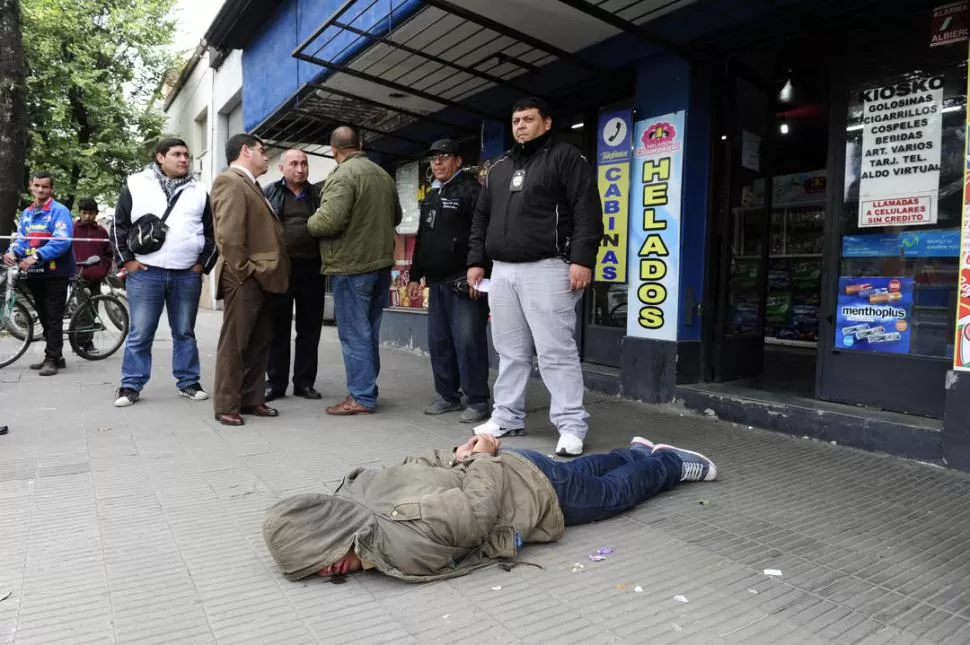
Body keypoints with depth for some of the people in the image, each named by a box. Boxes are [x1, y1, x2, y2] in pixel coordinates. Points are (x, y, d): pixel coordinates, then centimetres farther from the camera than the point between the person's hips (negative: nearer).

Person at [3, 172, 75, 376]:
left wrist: (36, 256, -28)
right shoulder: (26, 213, 14)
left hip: (55, 272, -7)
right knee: (43, 317, 12)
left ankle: (52, 359, 1)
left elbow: (61, 241, -19)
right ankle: (55, 356, 21)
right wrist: (12, 252, -11)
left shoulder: (59, 211, -8)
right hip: (35, 273, 7)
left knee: (53, 318, -4)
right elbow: (21, 238, 11)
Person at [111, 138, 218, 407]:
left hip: (187, 275, 2)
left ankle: (188, 382, 18)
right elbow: (119, 226, 6)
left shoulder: (198, 191, 11)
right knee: (139, 334, 3)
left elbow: (211, 232, 14)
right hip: (145, 273, -2)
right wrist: (127, 260, 0)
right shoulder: (136, 185, 5)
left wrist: (203, 263, 6)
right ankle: (131, 385, 12)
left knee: (185, 333, 10)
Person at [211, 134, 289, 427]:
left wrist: (265, 273, 12)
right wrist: (243, 271, -17)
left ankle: (252, 399, 21)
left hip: (262, 278, 9)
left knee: (259, 343, 12)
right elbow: (229, 234, -19)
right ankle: (226, 405, 6)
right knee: (234, 343, -2)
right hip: (245, 279, -9)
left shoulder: (250, 185, 22)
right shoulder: (230, 181, -9)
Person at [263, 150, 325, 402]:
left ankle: (304, 382, 15)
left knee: (309, 328, 5)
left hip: (311, 269, 2)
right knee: (278, 328, 5)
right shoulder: (269, 193, 7)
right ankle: (275, 382, 14)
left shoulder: (317, 195, 13)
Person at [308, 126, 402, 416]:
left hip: (352, 265, -8)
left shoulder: (343, 175, -13)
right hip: (381, 262, 8)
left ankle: (362, 397, 3)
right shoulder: (383, 174, 13)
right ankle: (367, 389, 23)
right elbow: (396, 216, 22)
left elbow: (329, 220, -22)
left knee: (354, 333, -2)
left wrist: (310, 223, -2)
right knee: (369, 331, 15)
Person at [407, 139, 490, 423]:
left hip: (463, 283, -9)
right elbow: (422, 239, 26)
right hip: (437, 282, 9)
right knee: (438, 341, 11)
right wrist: (415, 276, 22)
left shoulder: (471, 190, -6)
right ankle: (447, 396, 22)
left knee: (468, 342, -8)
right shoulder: (431, 196, 21)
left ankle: (477, 401, 2)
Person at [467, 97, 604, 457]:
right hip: (502, 271, 7)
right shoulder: (499, 168, 22)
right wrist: (476, 260, 15)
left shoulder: (565, 157, 2)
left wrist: (582, 258, -17)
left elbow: (587, 211, -8)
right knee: (510, 351, 11)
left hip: (546, 269, -6)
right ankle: (507, 416, 20)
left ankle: (571, 426, -1)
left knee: (556, 351, -8)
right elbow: (481, 218, 24)